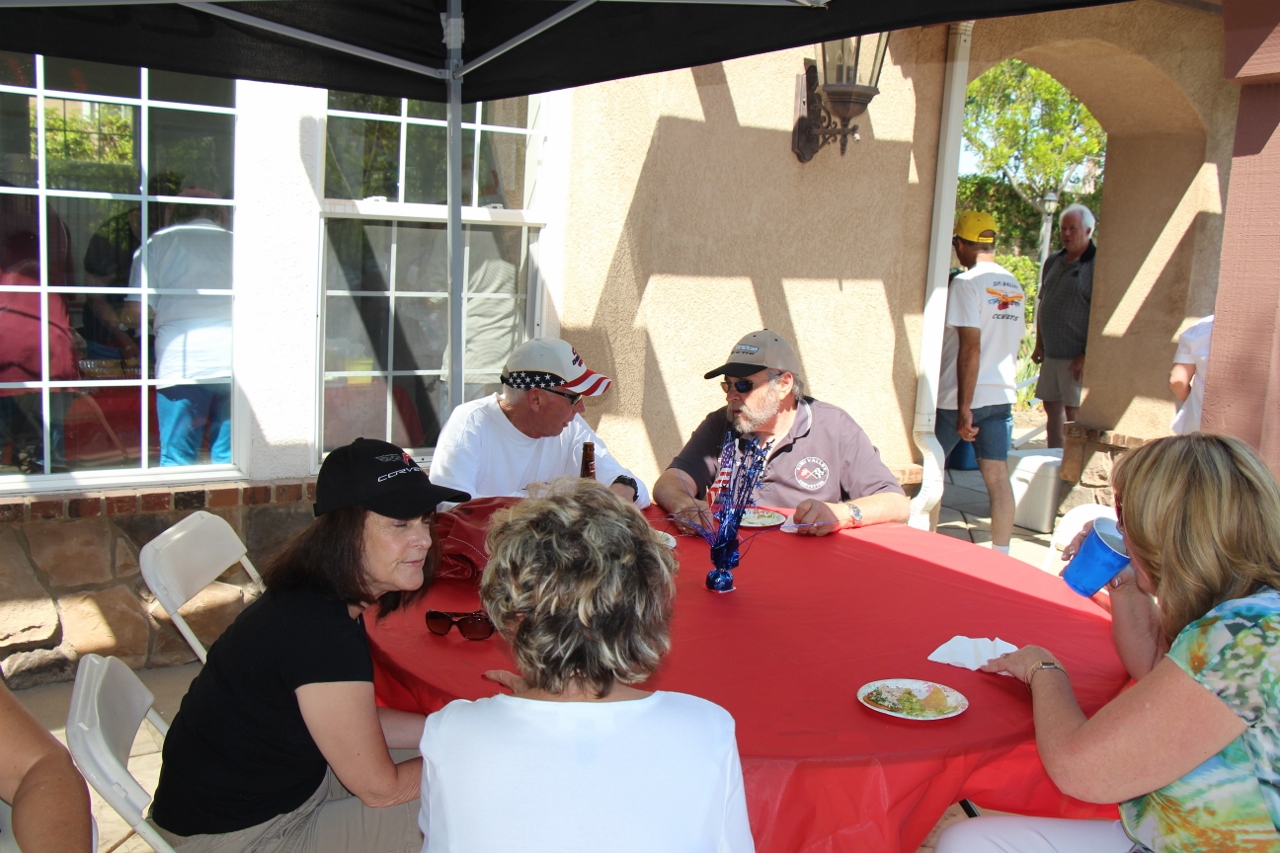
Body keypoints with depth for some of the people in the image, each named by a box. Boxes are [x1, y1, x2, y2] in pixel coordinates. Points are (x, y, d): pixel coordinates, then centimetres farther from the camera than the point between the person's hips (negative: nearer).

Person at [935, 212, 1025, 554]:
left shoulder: (966, 282, -12)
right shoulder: (1014, 286, 9)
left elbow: (971, 348, -18)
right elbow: (1013, 344, 15)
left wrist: (964, 408, -18)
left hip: (960, 397, -6)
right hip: (1002, 396, 6)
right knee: (998, 476, 5)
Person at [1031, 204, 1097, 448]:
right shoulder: (1053, 261, 11)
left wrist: (1088, 355, -19)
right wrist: (1039, 344, 16)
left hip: (1077, 357, -7)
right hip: (1051, 353, 7)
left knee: (1073, 412, -4)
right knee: (1052, 408, 13)